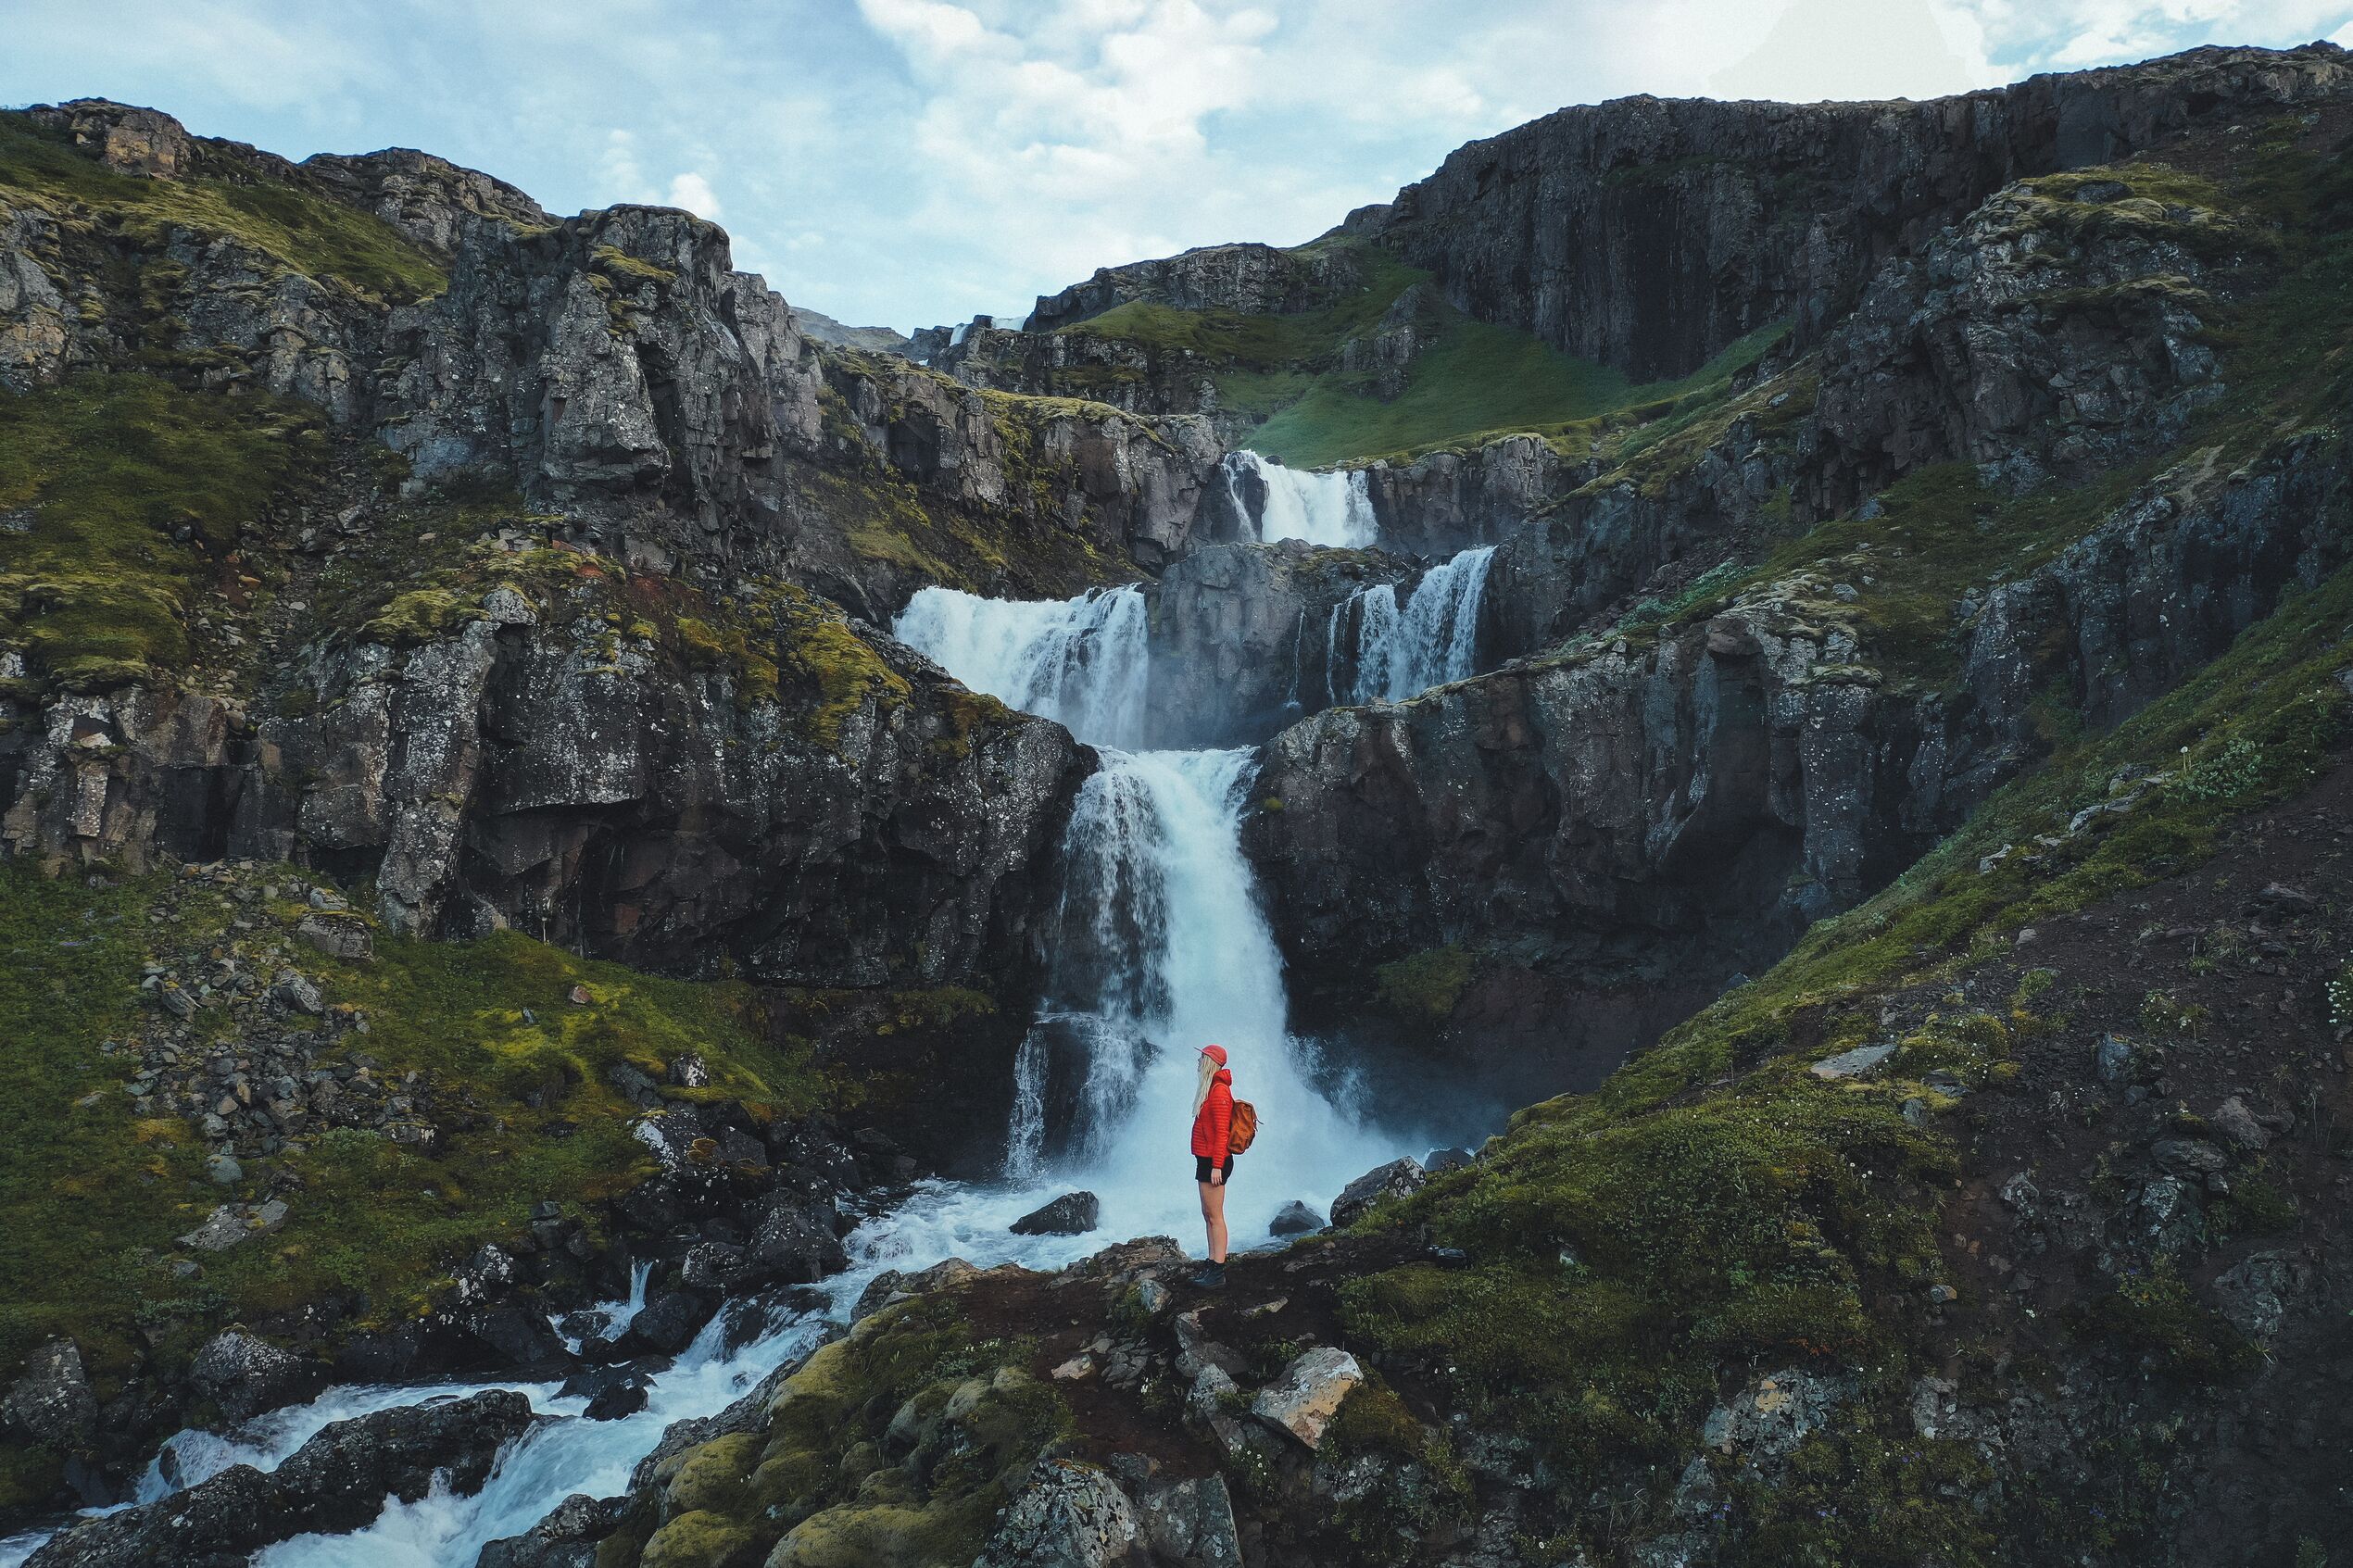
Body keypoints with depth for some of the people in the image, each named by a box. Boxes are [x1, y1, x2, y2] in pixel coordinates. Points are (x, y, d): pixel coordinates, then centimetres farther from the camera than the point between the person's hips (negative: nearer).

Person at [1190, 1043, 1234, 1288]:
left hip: (1213, 1161, -10)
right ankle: (1213, 1263, 22)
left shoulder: (1219, 1091, -17)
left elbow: (1222, 1132, -21)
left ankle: (1218, 1272, -5)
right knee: (1208, 1214, 15)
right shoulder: (1211, 1087, 14)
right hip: (1206, 1159, 10)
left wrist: (1217, 1166, -23)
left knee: (1215, 1216, -7)